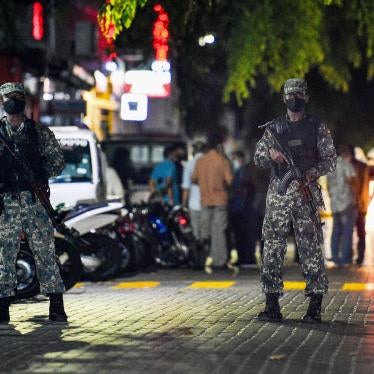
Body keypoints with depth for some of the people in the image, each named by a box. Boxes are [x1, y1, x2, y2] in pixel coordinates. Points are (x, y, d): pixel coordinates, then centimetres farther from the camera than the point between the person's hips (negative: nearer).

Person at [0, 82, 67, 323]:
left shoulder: (40, 132, 10)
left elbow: (57, 160, 9)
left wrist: (40, 176, -8)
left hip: (36, 202, 0)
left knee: (46, 253, -1)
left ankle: (57, 307, 0)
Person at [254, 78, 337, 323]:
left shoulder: (317, 127, 7)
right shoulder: (273, 128, 14)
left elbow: (330, 159, 3)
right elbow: (258, 158, 13)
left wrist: (313, 172, -15)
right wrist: (270, 154, -10)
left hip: (306, 192, -3)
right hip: (278, 194, 3)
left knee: (311, 247, -4)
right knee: (272, 247, -1)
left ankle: (315, 307, -1)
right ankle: (272, 306, 2)